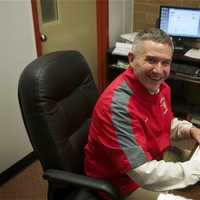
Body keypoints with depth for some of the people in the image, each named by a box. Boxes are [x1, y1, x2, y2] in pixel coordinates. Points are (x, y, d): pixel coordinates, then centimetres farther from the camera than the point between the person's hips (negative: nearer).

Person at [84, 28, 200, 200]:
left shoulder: (158, 86, -6)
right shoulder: (118, 104, -34)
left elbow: (168, 123, 13)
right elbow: (147, 175, -35)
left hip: (154, 160, 8)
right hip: (121, 181, -8)